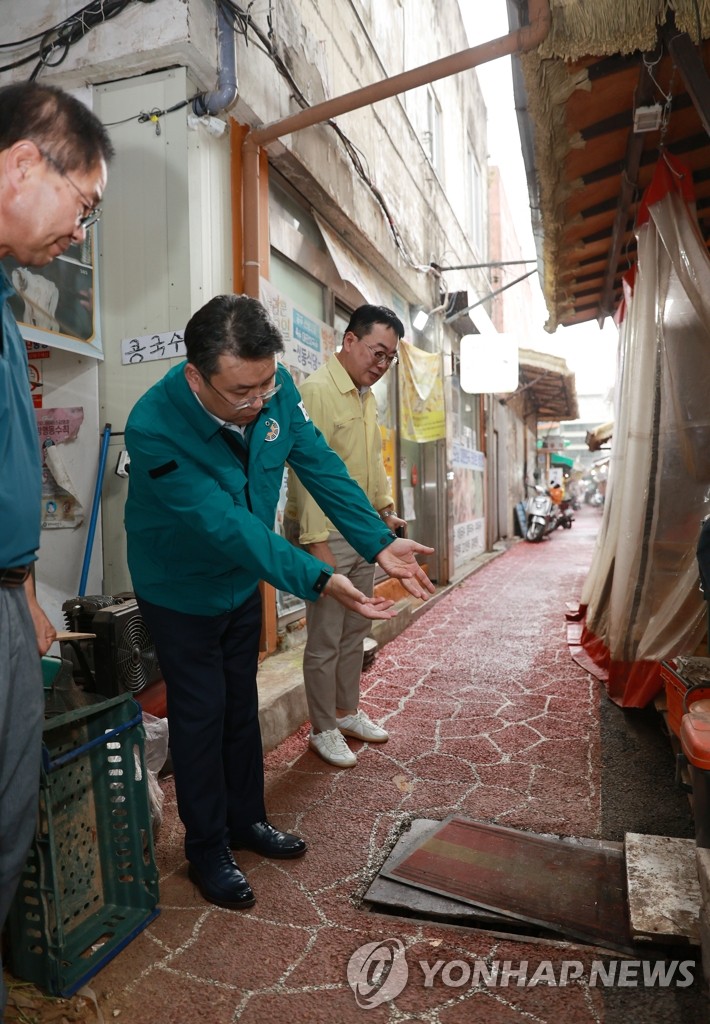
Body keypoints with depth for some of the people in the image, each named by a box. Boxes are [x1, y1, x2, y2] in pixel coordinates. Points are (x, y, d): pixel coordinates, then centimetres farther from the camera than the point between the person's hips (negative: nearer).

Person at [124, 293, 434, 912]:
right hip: (181, 591, -5)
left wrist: (380, 543, -23)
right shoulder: (154, 430, -35)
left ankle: (247, 819, 38)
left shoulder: (275, 388, -19)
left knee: (241, 704, 18)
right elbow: (225, 525, -39)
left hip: (243, 580, 5)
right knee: (201, 713, 6)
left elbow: (320, 466, -15)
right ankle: (207, 850, 27)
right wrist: (319, 582, -46)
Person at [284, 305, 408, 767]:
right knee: (325, 641, 4)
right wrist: (317, 542, -24)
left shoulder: (367, 396, 13)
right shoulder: (317, 391, -16)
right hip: (328, 535, -9)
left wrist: (386, 507, 12)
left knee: (355, 632, 18)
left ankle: (348, 712, 35)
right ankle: (323, 730, 21)